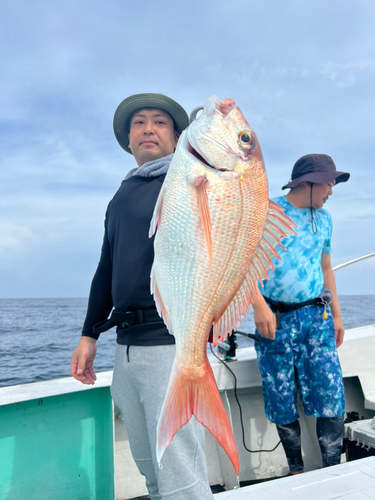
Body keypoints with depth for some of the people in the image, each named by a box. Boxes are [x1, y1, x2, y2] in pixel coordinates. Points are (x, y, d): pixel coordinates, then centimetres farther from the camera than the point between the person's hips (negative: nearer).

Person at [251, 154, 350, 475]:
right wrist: (258, 305, -20)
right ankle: (296, 468, 25)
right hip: (275, 319, -4)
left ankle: (333, 469, 17)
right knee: (282, 399, 6)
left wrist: (336, 315, 20)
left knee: (331, 393, 0)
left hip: (316, 316, 4)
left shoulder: (323, 218, 13)